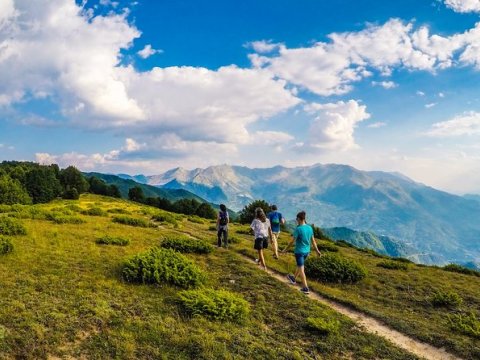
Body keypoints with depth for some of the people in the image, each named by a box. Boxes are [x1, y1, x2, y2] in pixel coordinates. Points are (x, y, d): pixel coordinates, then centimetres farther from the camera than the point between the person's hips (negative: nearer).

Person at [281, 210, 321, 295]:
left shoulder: (298, 229, -20)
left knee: (301, 269, 0)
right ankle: (294, 278, 45)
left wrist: (285, 249, -3)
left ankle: (305, 288, 0)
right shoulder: (310, 228, -2)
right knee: (300, 266, 25)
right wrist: (317, 250, 15)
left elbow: (292, 241, -15)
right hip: (307, 251, 7)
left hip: (299, 251, -7)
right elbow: (313, 240, 5)